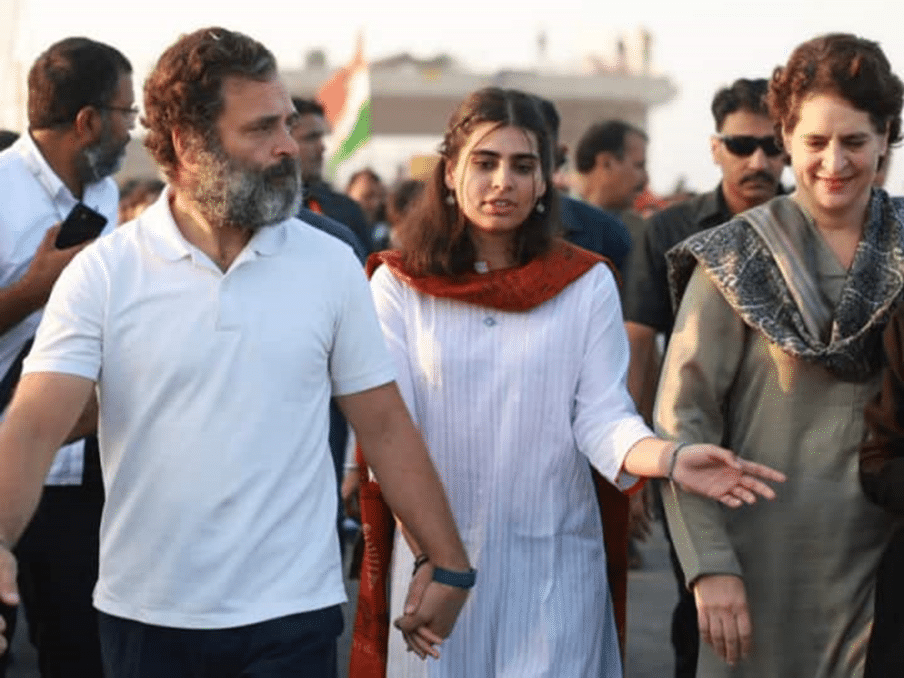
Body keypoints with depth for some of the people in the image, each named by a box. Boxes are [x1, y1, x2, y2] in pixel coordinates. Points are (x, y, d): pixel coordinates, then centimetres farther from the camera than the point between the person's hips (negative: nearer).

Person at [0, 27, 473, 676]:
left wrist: (451, 566, 0)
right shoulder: (101, 274, -5)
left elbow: (384, 426, 4)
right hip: (144, 617, 0)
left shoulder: (332, 265, 0)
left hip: (292, 616, 0)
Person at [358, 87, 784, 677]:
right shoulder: (398, 285, -2)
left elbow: (602, 417, -4)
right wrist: (425, 557, -15)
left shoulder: (587, 284, 0)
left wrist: (670, 459, -25)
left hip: (553, 562, 0)